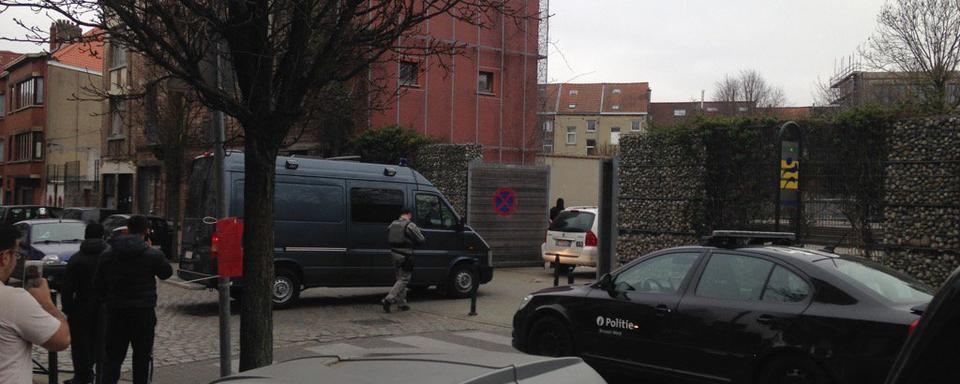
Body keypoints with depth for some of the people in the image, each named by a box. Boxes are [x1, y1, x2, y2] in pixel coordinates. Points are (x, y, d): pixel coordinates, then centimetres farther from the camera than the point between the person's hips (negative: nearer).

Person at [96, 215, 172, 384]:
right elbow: (166, 273, 6)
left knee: (113, 356, 10)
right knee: (143, 356, 8)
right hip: (143, 311, -3)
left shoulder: (108, 254, 1)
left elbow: (98, 283, 4)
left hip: (116, 311, 3)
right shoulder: (152, 254, -10)